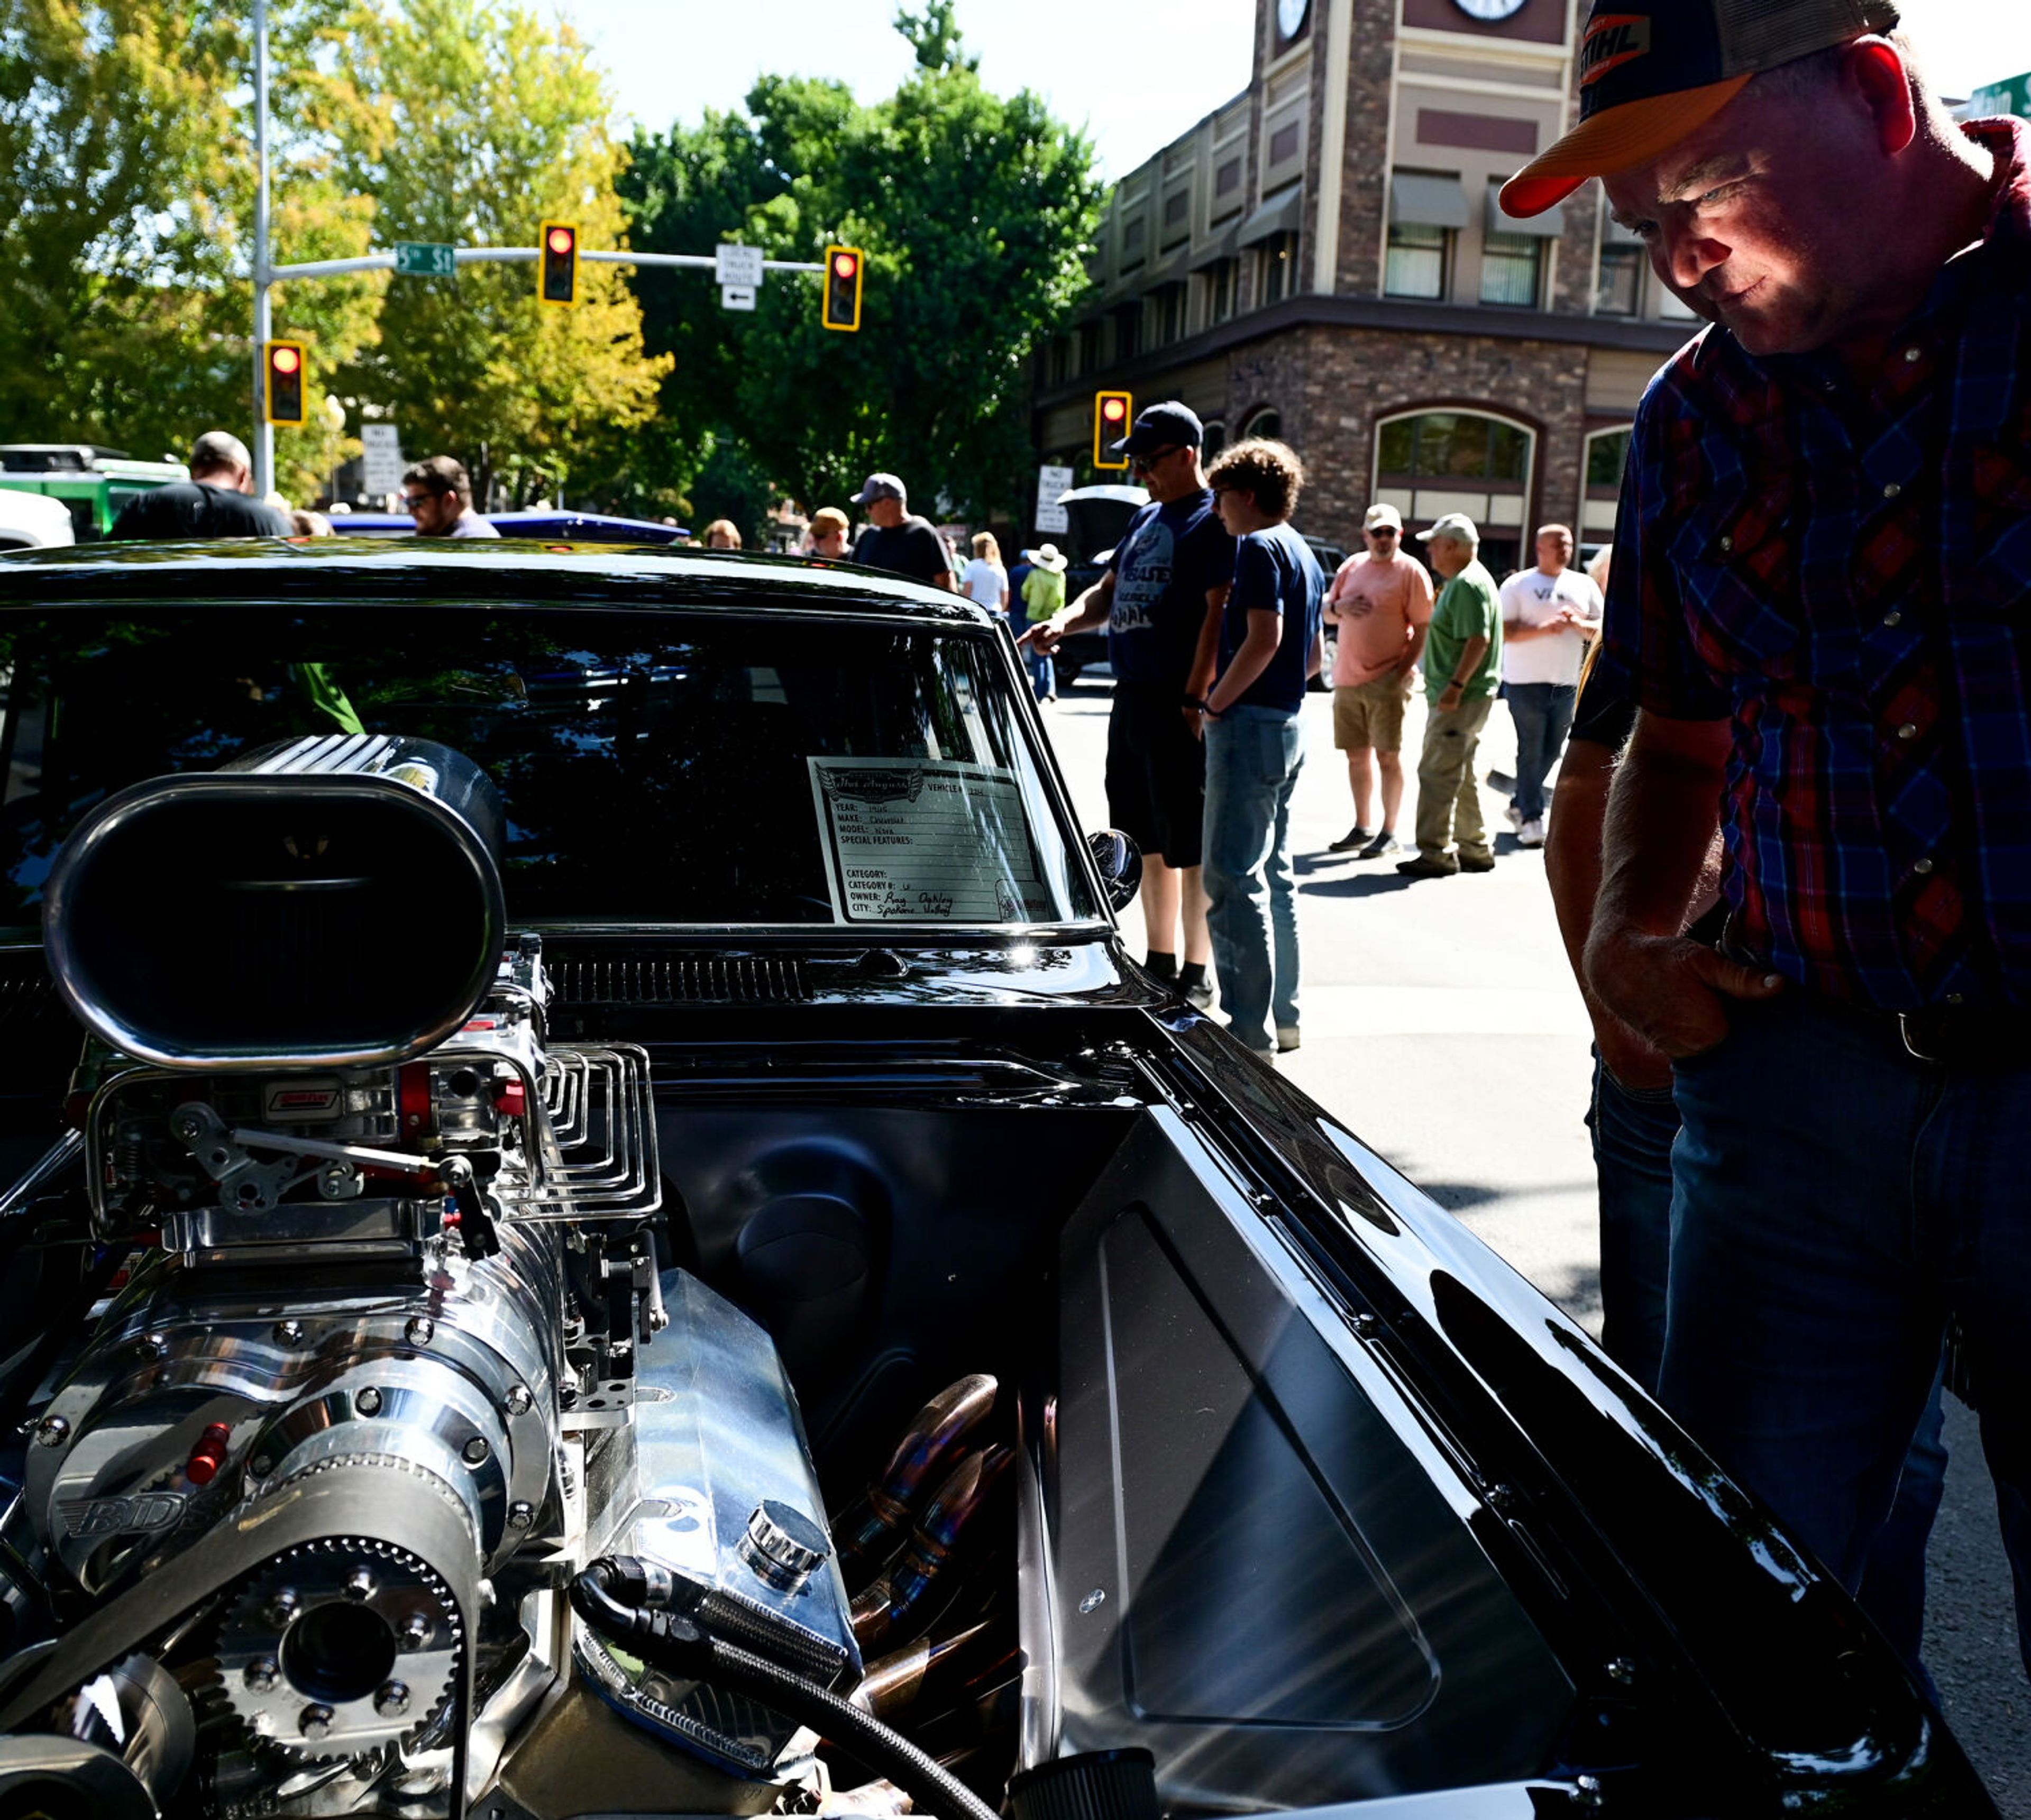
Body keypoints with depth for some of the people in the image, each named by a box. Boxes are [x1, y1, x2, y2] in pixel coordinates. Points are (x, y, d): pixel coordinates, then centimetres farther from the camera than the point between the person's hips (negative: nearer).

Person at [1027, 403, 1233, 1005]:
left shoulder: (1214, 521, -9)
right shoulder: (1146, 519, 18)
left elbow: (1219, 615, -16)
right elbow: (1109, 591, 23)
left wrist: (1195, 699, -21)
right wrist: (1065, 622, 3)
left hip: (1178, 706, -9)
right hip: (1132, 699, 9)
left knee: (1190, 847, -2)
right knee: (1151, 843, 14)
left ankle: (1196, 975, 6)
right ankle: (1160, 963, 24)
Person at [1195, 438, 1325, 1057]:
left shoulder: (1258, 547, -11)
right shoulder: (1304, 555, 18)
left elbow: (1264, 638, -22)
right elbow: (1316, 654, 21)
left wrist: (1216, 703, -14)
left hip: (1251, 725, -10)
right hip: (1287, 723, 10)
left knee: (1233, 879, -9)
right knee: (1273, 874, 15)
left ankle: (1249, 1028, -9)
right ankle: (1282, 1013, 22)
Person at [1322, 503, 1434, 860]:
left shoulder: (1411, 571, -5)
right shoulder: (1352, 566, 12)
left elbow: (1423, 629, -8)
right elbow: (1327, 615, 19)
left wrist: (1404, 672, -16)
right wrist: (1339, 606, -4)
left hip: (1386, 680, -6)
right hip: (1347, 679, 6)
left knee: (1388, 756, -4)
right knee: (1357, 756, 11)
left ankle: (1390, 834, 2)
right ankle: (1362, 828, 22)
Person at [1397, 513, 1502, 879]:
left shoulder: (1468, 585, -15)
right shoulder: (1462, 582, 19)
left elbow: (1478, 640, -24)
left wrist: (1456, 685, -27)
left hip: (1460, 698, -11)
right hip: (1462, 697, 11)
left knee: (1437, 776, -9)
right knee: (1461, 777, 16)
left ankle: (1435, 855, -6)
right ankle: (1475, 850, 23)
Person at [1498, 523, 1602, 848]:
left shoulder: (1584, 586, 13)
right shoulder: (1518, 585, -1)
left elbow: (1601, 629, 10)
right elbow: (1504, 632, -9)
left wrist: (1579, 623, -10)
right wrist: (1543, 629, -21)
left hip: (1567, 684, 5)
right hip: (1526, 682, -5)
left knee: (1551, 752, 8)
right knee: (1531, 751, -4)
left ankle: (1518, 805, 25)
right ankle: (1531, 820, 1)